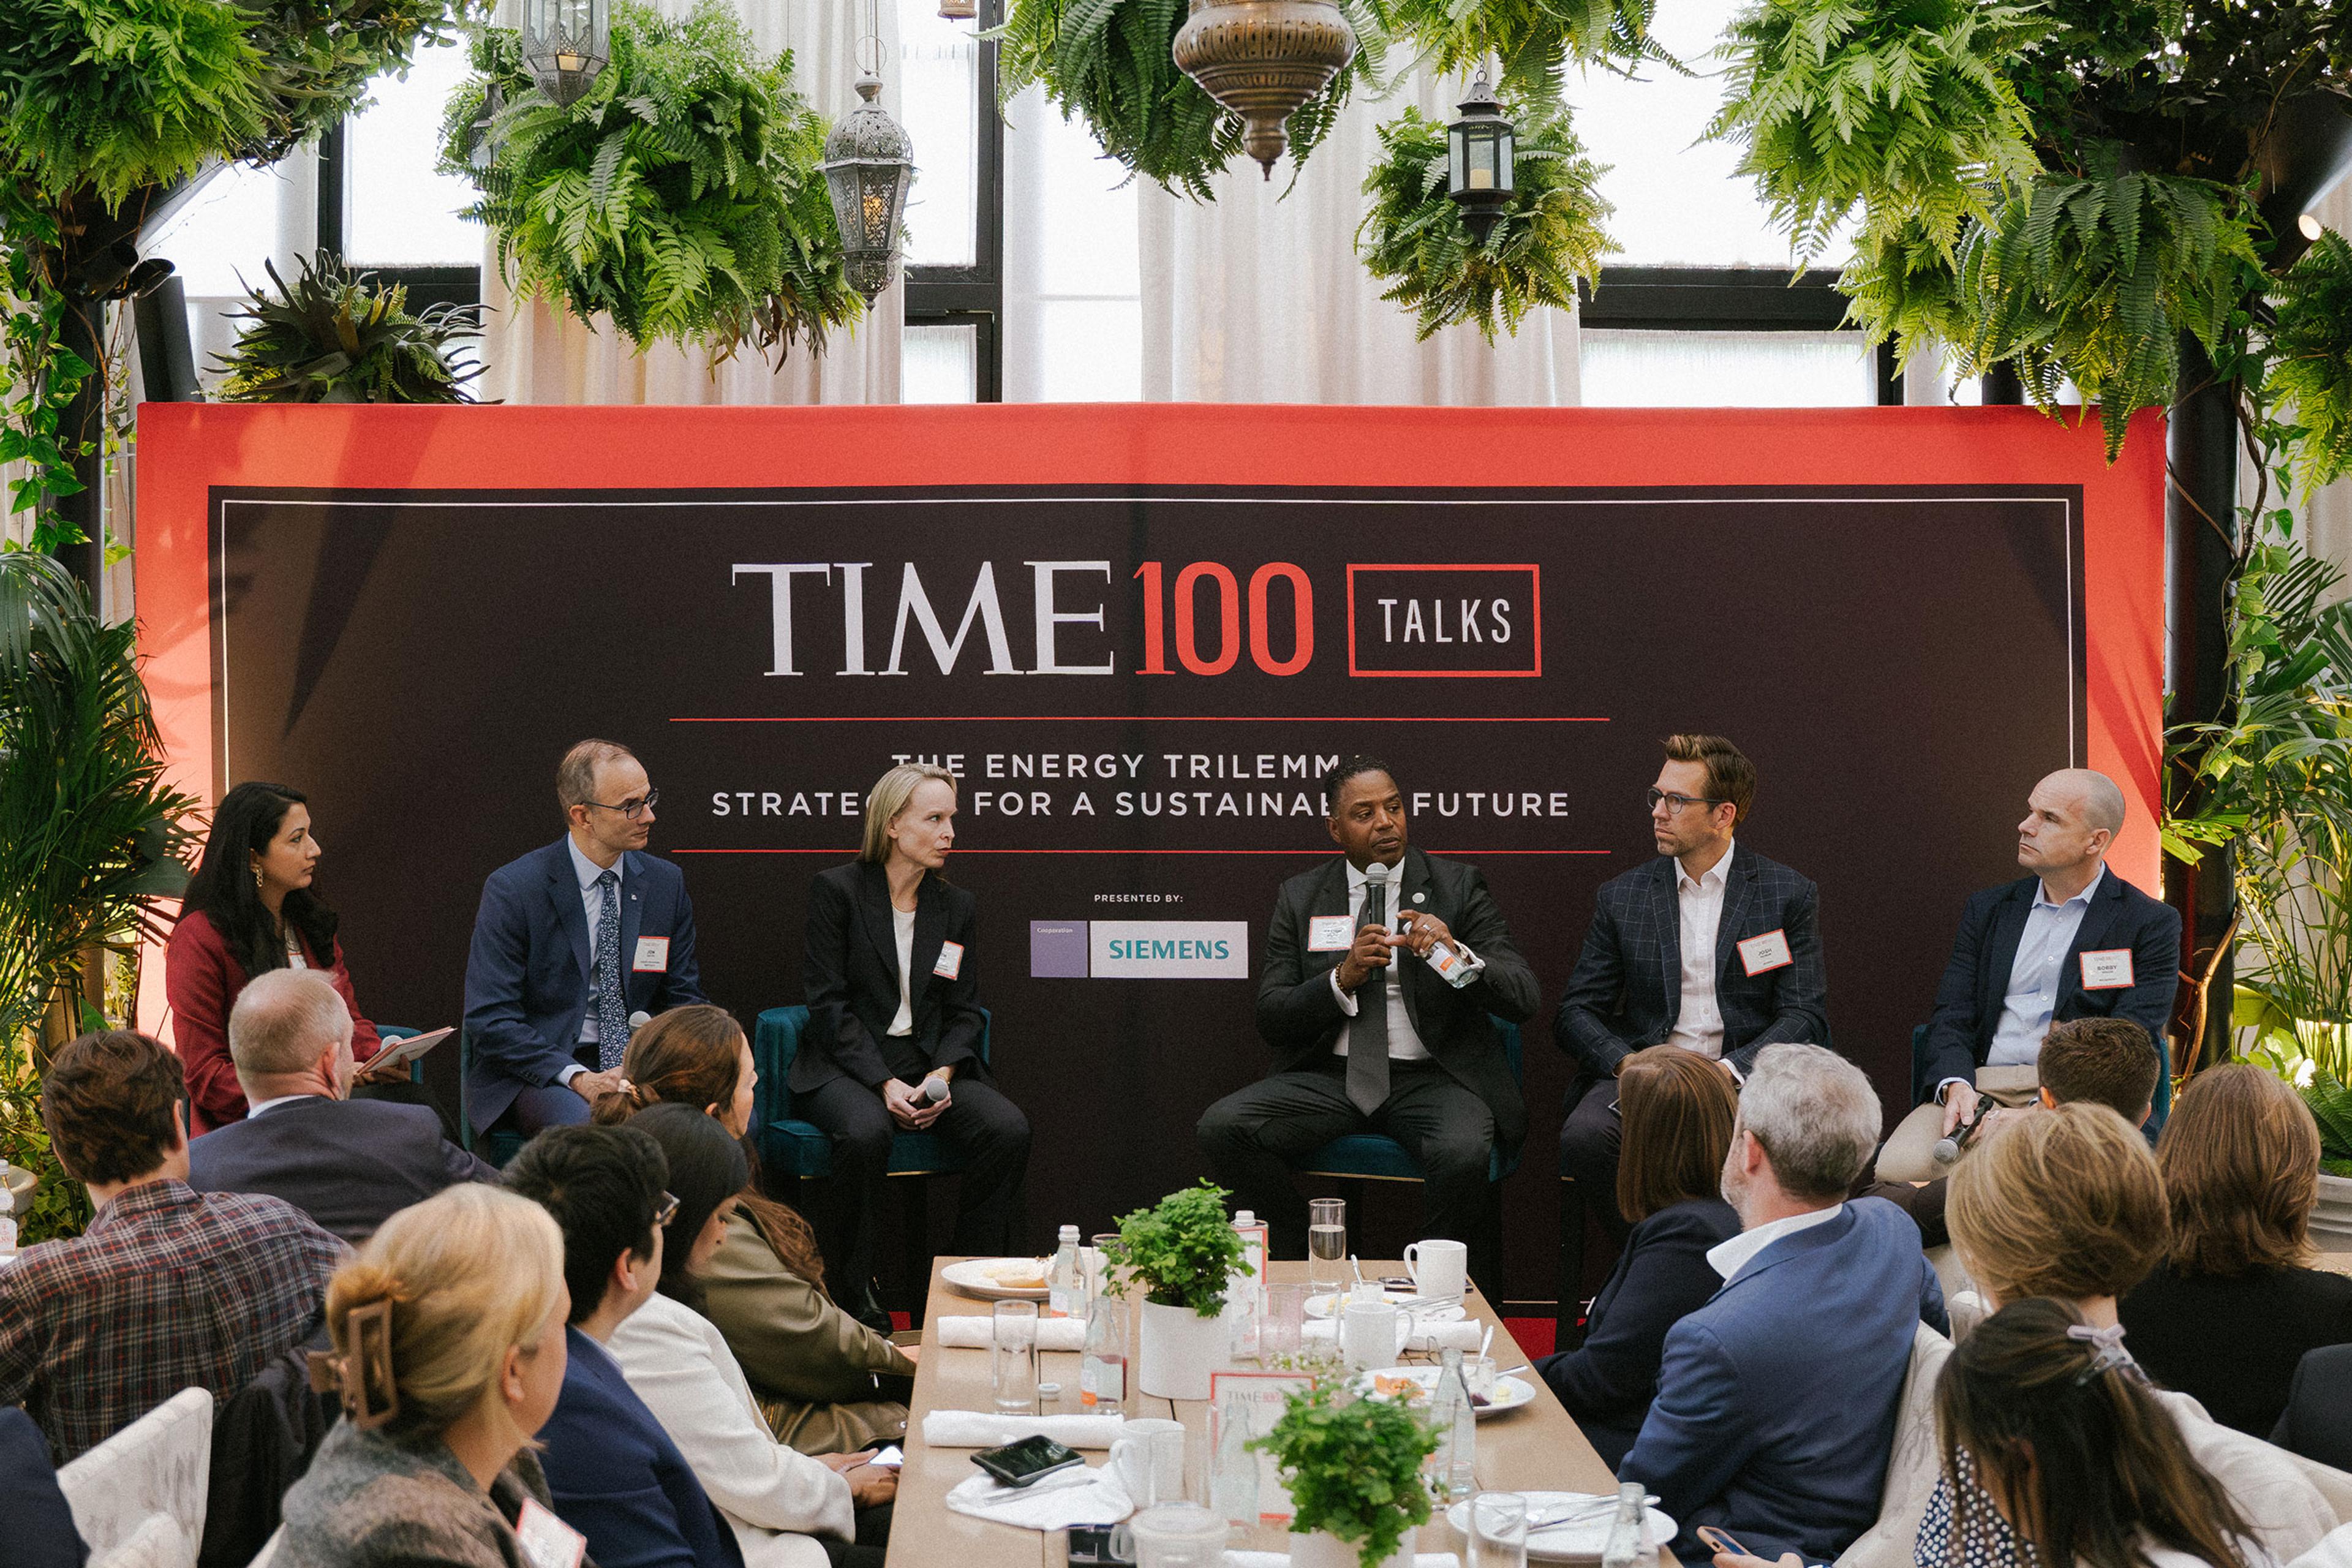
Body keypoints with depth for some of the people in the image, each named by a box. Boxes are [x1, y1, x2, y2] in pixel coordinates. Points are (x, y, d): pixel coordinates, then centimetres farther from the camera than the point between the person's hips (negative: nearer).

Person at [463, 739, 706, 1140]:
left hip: (639, 1064, 4)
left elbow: (685, 1001, 12)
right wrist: (578, 1078, -24)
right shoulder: (512, 890, -9)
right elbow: (489, 1019, -12)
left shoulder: (666, 883, 6)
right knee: (584, 1124, -38)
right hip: (540, 1072, -4)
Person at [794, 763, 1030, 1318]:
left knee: (1008, 1129, -24)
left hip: (930, 1063, 4)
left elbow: (963, 1012, 10)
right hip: (845, 1064, -4)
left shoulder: (958, 905, 11)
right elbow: (830, 1003, -8)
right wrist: (885, 1084, -19)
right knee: (866, 1133, -37)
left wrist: (942, 1075, -11)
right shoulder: (836, 890, -3)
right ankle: (852, 1290, -19)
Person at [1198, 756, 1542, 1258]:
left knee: (1463, 1154, -36)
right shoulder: (1299, 897, 10)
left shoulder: (1458, 887, 5)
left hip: (1431, 1078, -2)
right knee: (1222, 1126, -23)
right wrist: (1343, 979, -14)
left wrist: (1455, 954, -23)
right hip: (1330, 1077, 2)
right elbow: (1270, 1018, 4)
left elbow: (1523, 999, -4)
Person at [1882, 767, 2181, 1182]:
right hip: (1979, 1085, 3)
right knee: (1897, 1167, -28)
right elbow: (1952, 1019, 11)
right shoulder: (1988, 910, 19)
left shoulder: (2152, 924, 7)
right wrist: (1955, 1085, -12)